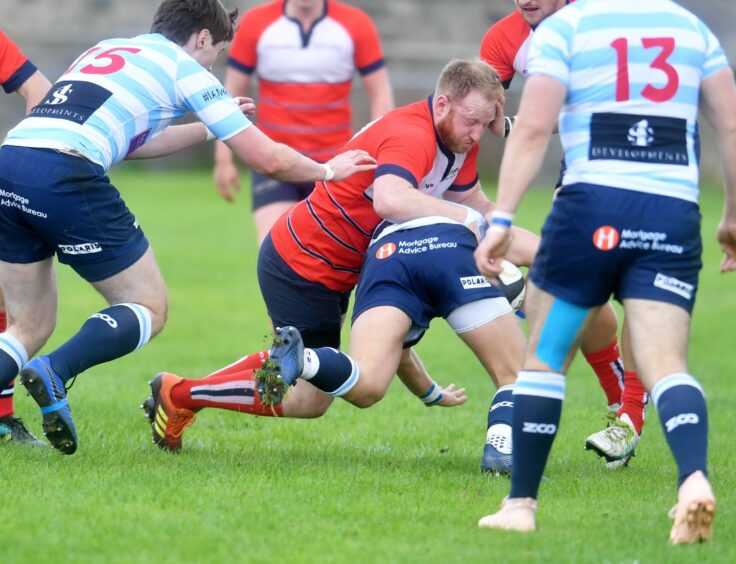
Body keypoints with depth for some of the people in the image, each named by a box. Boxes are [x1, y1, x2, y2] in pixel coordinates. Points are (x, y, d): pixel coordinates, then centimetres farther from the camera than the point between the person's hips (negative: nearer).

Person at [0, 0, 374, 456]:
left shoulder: (104, 50, 30)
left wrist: (208, 129, 52)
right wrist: (327, 171, 29)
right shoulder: (184, 68, 11)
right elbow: (266, 158, 11)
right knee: (150, 307, 8)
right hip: (65, 177, -7)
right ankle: (54, 374, -16)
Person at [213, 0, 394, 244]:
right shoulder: (255, 23, -1)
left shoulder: (356, 25, -1)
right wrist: (224, 158, 2)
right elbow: (232, 93, 6)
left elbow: (381, 95, 2)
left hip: (335, 162, 1)